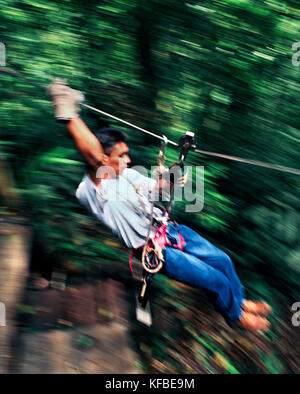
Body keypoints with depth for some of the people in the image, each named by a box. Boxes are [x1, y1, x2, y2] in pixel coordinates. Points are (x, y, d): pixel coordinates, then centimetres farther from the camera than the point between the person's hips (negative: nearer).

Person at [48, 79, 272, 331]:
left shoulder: (128, 174, 2)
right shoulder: (93, 191, -25)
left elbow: (158, 187, 19)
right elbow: (92, 155, -44)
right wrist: (70, 115, -49)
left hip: (171, 230, 8)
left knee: (223, 260, 15)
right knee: (217, 281, -3)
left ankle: (240, 300, 43)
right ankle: (236, 316, 27)